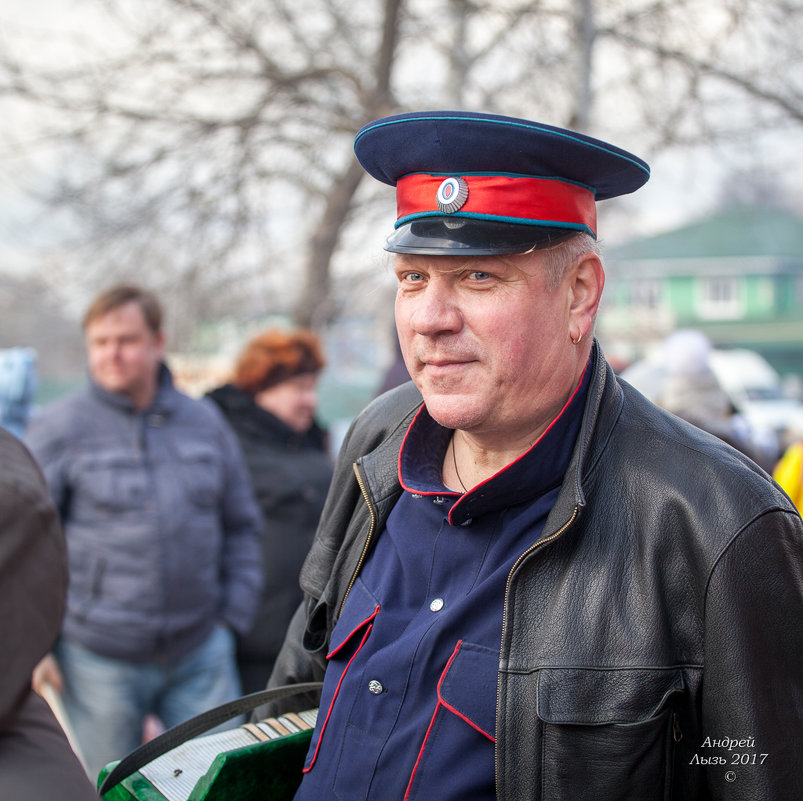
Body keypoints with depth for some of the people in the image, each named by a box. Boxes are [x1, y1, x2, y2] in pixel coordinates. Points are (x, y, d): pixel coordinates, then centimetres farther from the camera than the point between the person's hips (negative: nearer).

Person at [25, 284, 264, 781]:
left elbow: (241, 526, 14)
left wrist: (234, 615, 7)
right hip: (99, 660, -2)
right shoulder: (59, 430, -4)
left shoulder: (205, 423, 7)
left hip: (200, 653, 3)